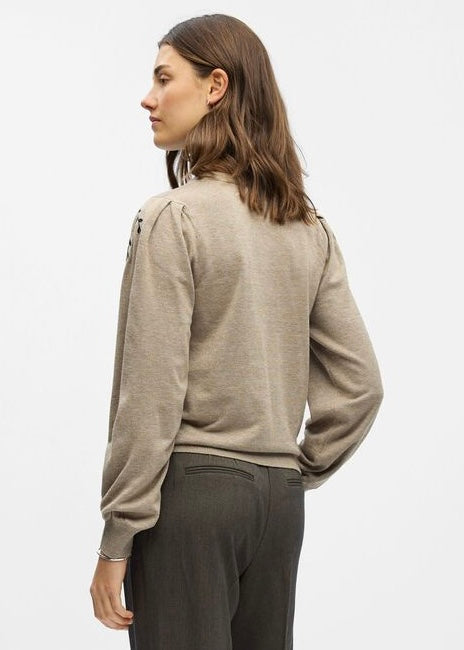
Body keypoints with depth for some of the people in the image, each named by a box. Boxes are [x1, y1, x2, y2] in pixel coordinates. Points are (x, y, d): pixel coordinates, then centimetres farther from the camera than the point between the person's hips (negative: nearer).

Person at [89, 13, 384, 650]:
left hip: (188, 491, -6)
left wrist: (116, 539, -9)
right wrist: (302, 468, 16)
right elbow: (360, 381, 7)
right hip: (280, 499, 7)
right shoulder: (310, 226, 8)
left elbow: (151, 395, -14)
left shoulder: (172, 218, -11)